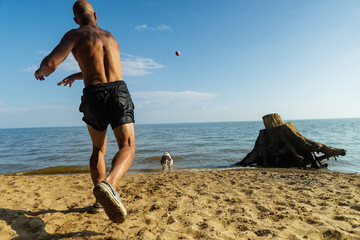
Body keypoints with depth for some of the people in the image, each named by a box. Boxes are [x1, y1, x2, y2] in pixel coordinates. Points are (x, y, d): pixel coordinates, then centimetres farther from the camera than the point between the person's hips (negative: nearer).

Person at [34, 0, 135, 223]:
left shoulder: (76, 34, 11)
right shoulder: (110, 36, 26)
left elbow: (51, 62, -4)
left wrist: (41, 71, 20)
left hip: (93, 95, -1)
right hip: (119, 91, 1)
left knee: (98, 149, 18)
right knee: (127, 148, -7)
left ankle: (100, 199, 19)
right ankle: (108, 184, -36)